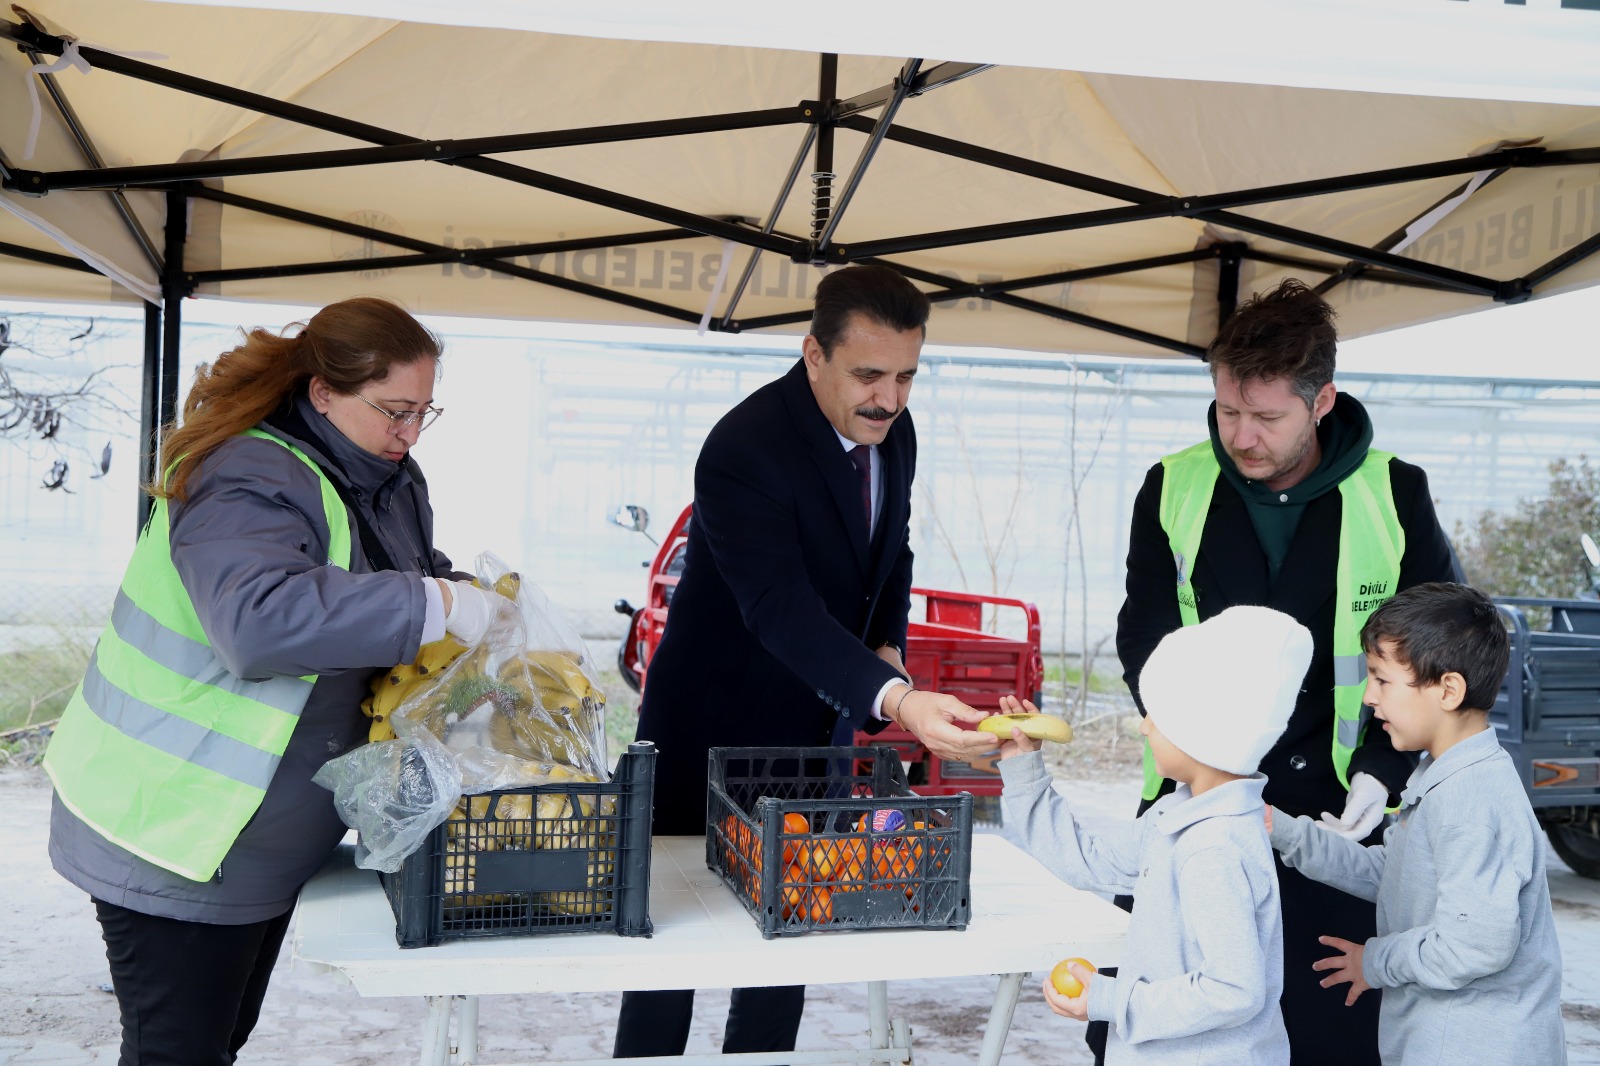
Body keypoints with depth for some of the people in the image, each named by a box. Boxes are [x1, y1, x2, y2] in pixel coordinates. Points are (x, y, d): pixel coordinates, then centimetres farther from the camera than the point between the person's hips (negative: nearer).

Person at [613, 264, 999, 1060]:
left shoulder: (893, 433, -3)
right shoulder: (743, 450, -28)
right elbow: (783, 609, -39)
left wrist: (888, 647, -5)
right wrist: (896, 700, -51)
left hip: (816, 726, 7)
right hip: (712, 729, -6)